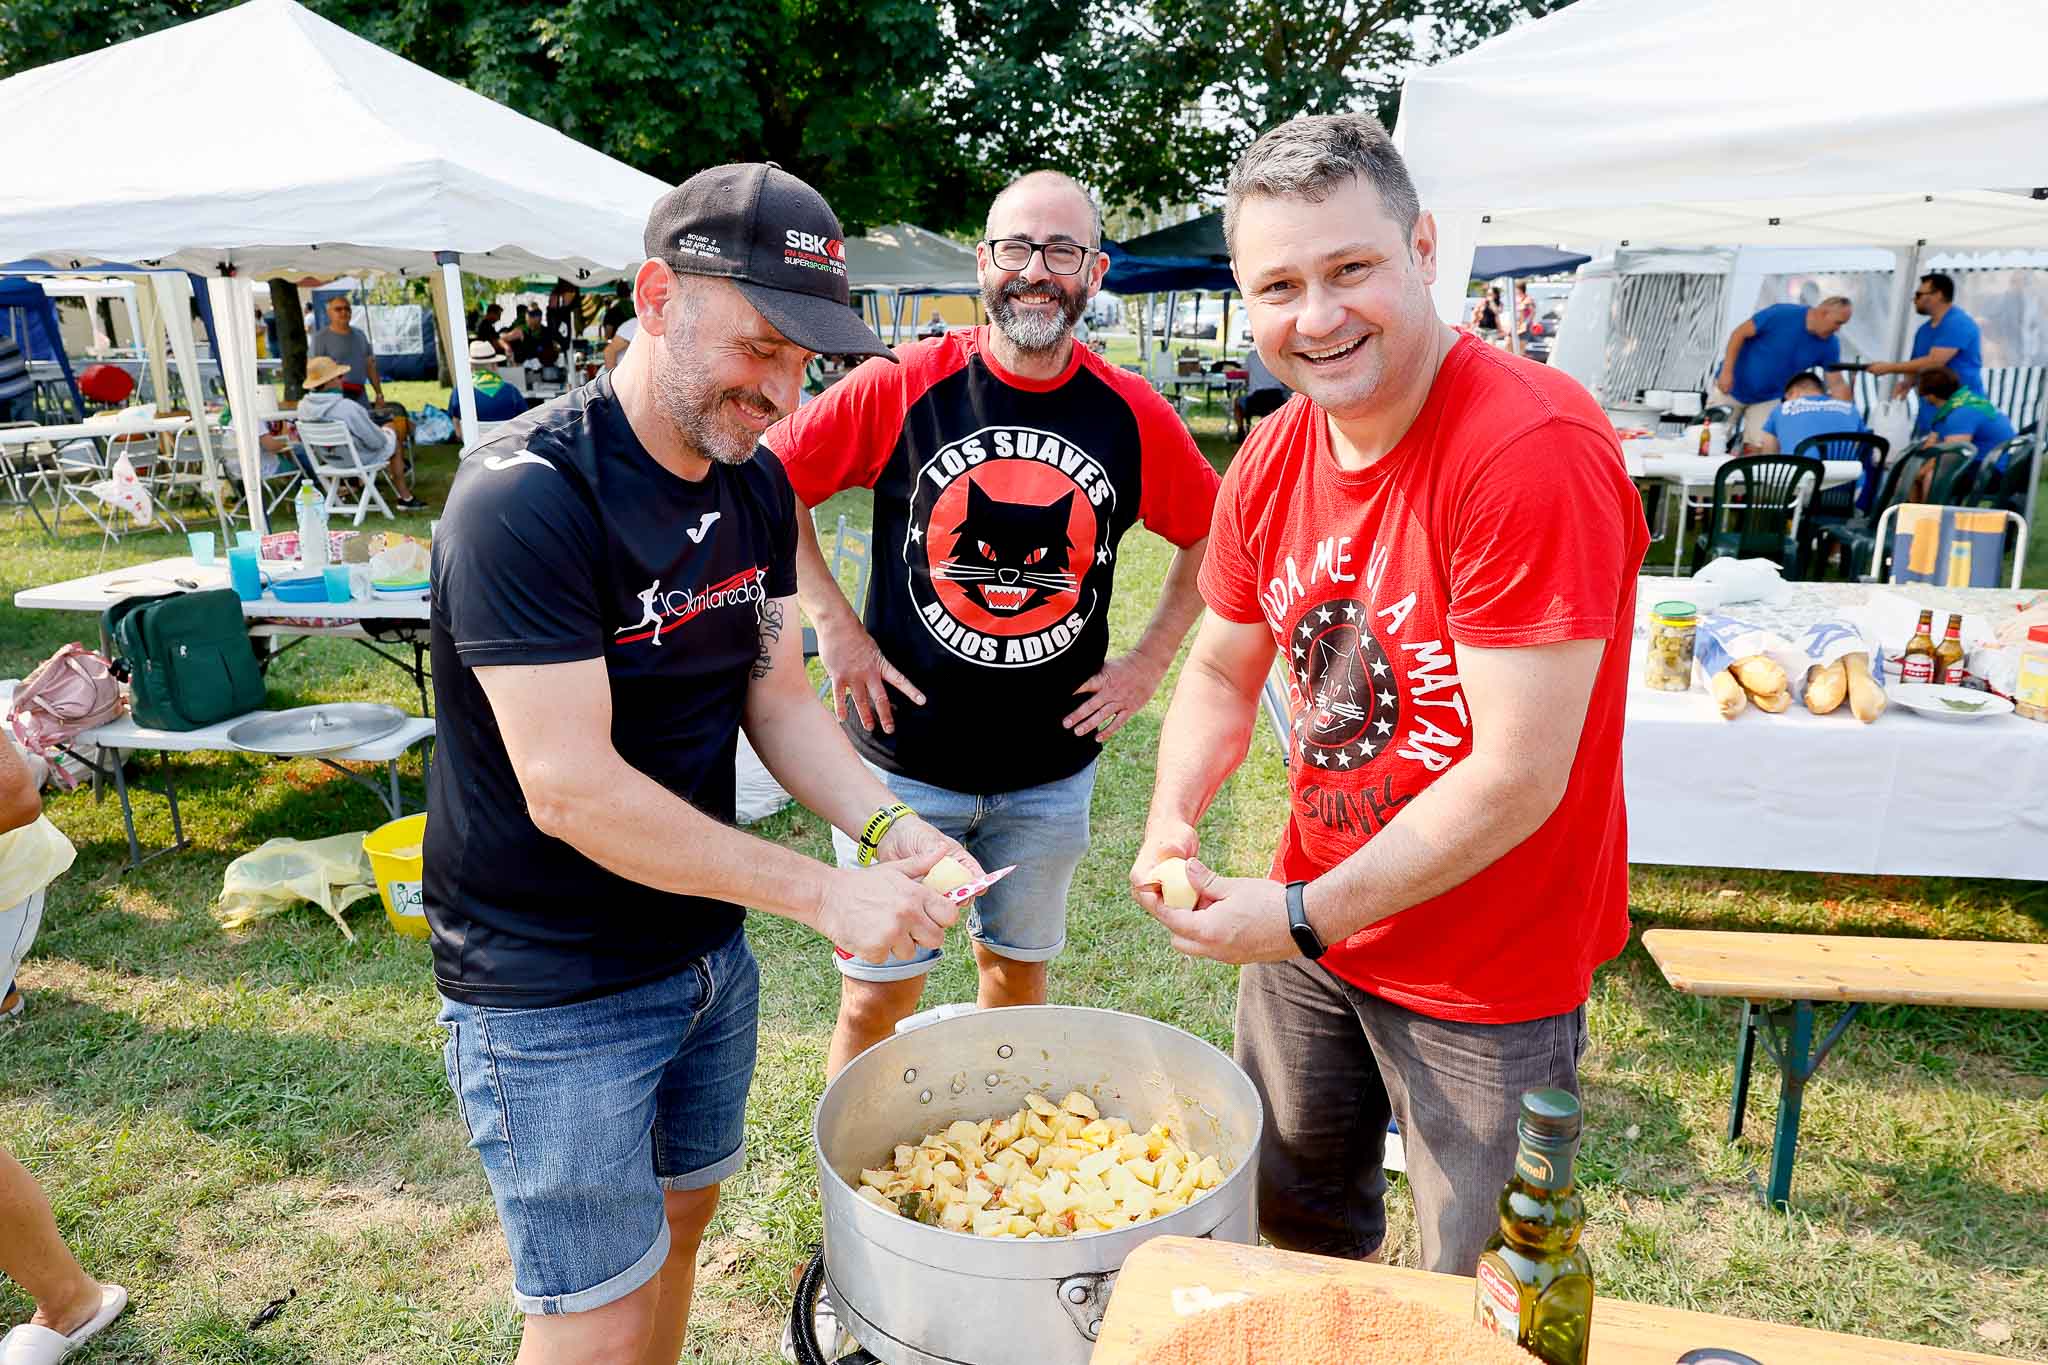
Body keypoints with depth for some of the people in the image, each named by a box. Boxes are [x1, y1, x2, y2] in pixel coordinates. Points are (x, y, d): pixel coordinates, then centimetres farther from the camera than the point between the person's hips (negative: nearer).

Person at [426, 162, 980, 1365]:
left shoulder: (757, 486, 1)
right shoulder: (528, 498, -24)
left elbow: (778, 698, 4)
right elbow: (570, 786, -28)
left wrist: (889, 827, -14)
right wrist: (827, 892, -25)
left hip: (708, 945, 7)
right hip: (556, 991, -7)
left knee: (682, 1215, 23)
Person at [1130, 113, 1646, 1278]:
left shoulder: (1535, 450, -27)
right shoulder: (1271, 463, -3)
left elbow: (1516, 779, -27)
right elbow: (1224, 671, 9)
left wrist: (1302, 919, -21)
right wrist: (1172, 822, -9)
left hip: (1491, 979, -6)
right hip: (1309, 923, 7)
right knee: (1290, 1226, 27)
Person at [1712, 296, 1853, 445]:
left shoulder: (1830, 345, -9)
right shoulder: (1782, 314, -21)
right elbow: (1739, 334, -15)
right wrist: (1726, 371, -20)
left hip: (1768, 399, 3)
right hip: (1733, 387, -3)